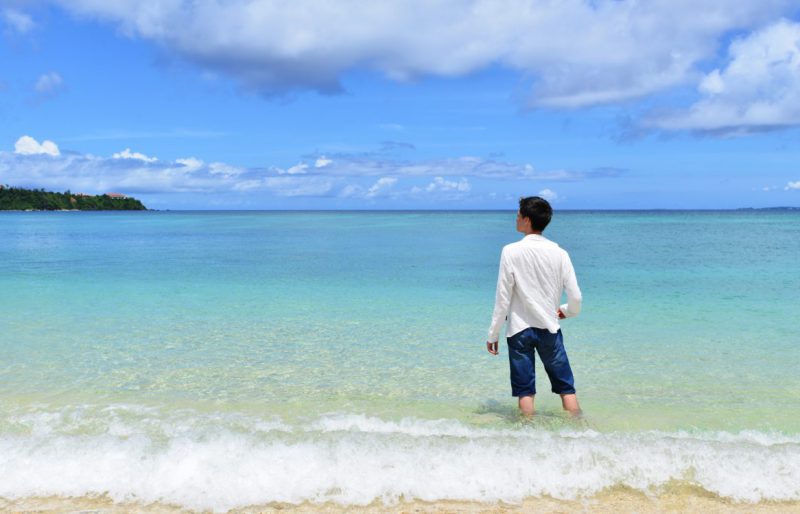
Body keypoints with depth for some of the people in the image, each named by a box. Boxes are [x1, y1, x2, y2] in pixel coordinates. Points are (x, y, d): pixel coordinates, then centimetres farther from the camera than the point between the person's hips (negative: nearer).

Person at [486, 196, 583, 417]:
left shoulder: (511, 251, -10)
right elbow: (576, 297, -1)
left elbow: (503, 298, -9)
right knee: (566, 387, 13)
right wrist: (566, 311, 22)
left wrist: (493, 333, 1)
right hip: (549, 327, 2)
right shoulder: (559, 252, -3)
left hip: (519, 329, -2)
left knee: (525, 390, 7)